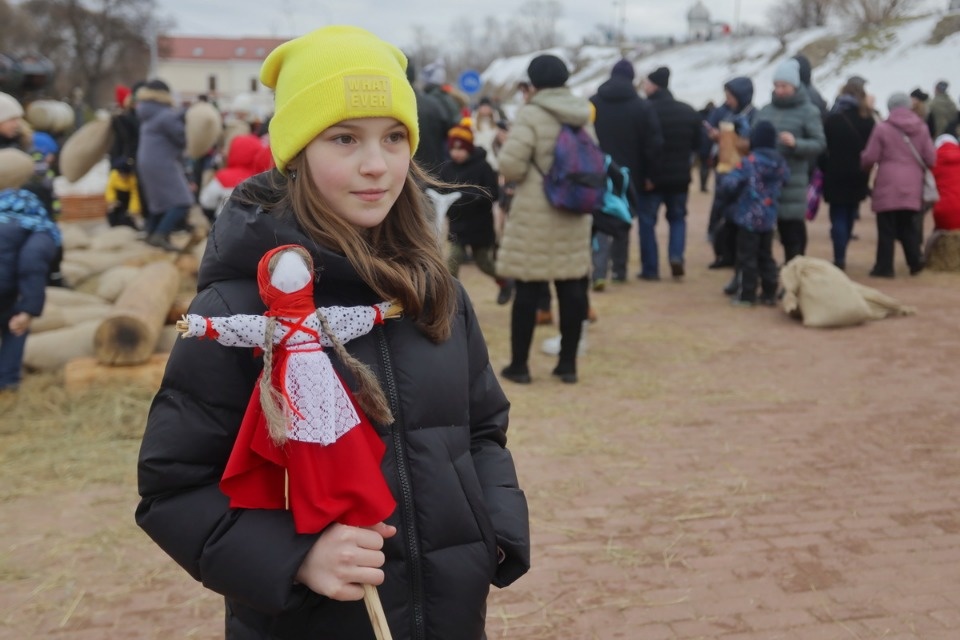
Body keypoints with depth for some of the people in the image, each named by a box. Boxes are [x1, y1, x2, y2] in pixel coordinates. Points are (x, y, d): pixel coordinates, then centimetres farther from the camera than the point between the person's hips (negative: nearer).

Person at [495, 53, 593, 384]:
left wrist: (526, 173, 2)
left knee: (528, 289, 2)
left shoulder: (531, 114, -12)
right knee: (572, 288, 9)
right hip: (574, 212, 6)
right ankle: (568, 363, 16)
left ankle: (519, 364, 9)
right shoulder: (583, 115, 10)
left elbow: (510, 165, -18)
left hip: (536, 212, -6)